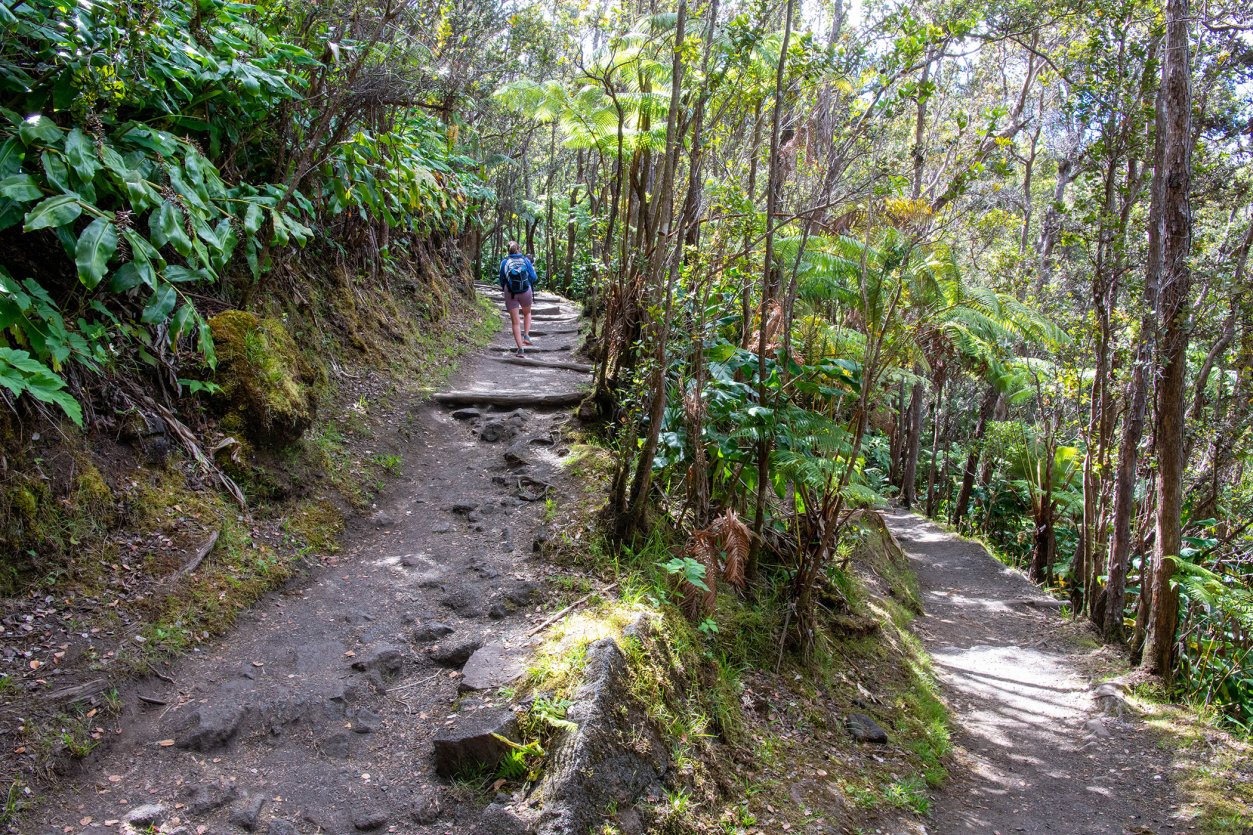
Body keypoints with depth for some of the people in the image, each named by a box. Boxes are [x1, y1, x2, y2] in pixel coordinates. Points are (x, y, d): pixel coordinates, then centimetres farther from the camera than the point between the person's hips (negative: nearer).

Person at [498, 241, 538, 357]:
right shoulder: (525, 260, -5)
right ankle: (526, 335, 10)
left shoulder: (504, 262, -5)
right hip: (526, 292, 0)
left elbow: (502, 281, 1)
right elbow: (534, 278, -2)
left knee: (515, 322, 6)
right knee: (527, 313, 29)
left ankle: (520, 349, 0)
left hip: (510, 294, 0)